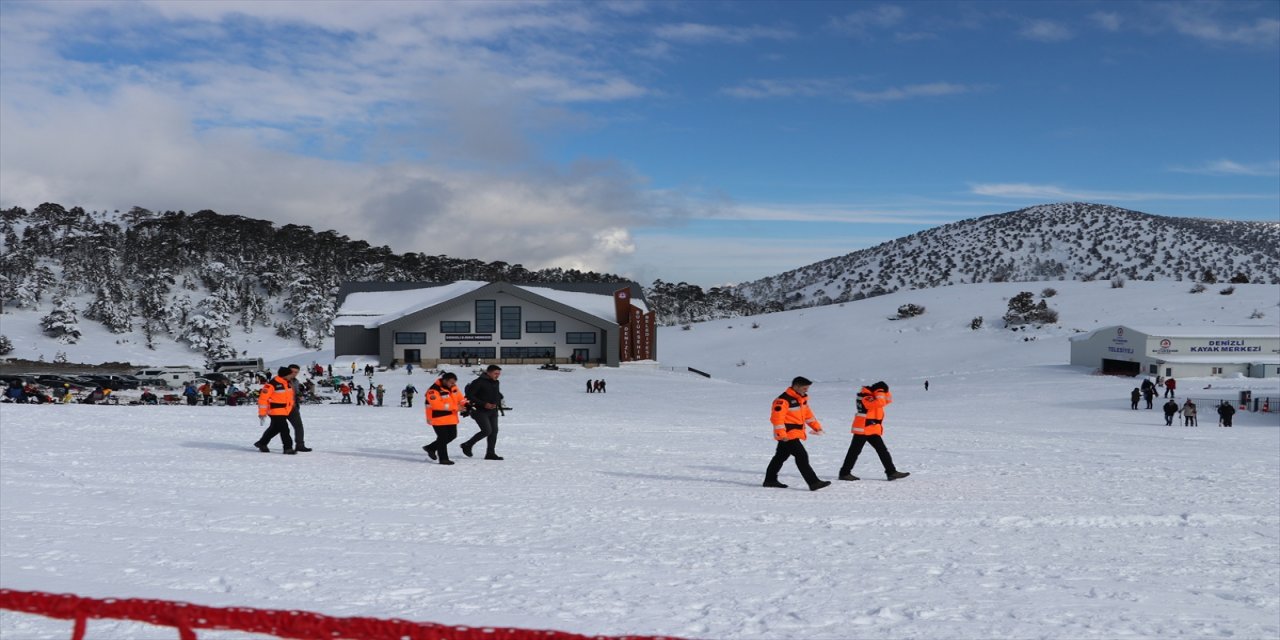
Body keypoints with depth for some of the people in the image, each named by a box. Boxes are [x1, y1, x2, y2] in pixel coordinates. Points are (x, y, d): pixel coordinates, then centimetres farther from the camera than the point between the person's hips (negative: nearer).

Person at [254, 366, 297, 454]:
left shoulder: (289, 383, 8)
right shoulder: (272, 384, -18)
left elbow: (290, 396, 23)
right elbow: (263, 398, -16)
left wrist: (291, 407, 25)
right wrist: (262, 413, -14)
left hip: (285, 411, 9)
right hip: (276, 412, -9)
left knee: (275, 428, 20)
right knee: (284, 429, -12)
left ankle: (262, 443, 36)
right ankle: (288, 448, -7)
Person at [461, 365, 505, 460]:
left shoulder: (496, 383, 11)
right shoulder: (479, 382, -14)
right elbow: (469, 395, -16)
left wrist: (498, 404, 4)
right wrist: (483, 404, -20)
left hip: (493, 411, 8)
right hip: (480, 411, -8)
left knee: (494, 431, 3)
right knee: (487, 430, -15)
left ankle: (490, 453, 12)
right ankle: (467, 445, 3)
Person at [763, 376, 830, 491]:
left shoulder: (802, 398, 12)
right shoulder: (783, 400, -19)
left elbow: (808, 413, 23)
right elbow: (777, 417, -23)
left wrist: (816, 426, 17)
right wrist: (782, 434, -27)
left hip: (796, 433, 10)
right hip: (788, 435, -10)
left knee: (781, 456, 17)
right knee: (802, 456, -12)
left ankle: (770, 480, 28)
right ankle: (813, 482, -13)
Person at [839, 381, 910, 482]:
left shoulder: (873, 395, 12)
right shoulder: (865, 396, -17)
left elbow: (888, 400, 15)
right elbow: (880, 402, -29)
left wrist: (885, 391, 1)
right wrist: (880, 391, -15)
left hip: (873, 429, 9)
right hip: (863, 428, -9)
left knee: (883, 450, 6)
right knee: (855, 451, -3)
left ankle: (891, 472, 7)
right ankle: (844, 473, 3)